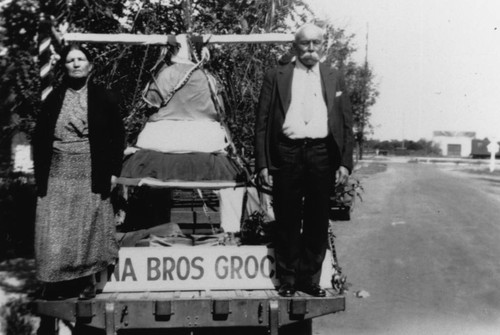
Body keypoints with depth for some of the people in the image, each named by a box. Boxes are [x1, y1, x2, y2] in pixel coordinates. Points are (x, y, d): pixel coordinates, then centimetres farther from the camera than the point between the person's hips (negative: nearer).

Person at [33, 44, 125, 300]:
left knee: (89, 226, 2)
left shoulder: (104, 99, 3)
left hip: (92, 175, -1)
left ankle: (87, 281, 14)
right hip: (57, 175, 2)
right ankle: (57, 283, 11)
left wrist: (113, 171, -4)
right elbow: (39, 138, 9)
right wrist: (40, 172, 2)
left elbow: (118, 137, 2)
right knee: (55, 230, 0)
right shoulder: (53, 99, 8)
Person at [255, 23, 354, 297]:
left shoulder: (334, 79, 13)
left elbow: (346, 125, 10)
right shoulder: (275, 77, 8)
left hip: (322, 155, 2)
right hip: (286, 154, -1)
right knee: (287, 222, 4)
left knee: (318, 222, 7)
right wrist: (262, 164, -5)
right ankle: (287, 280, 17)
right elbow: (262, 123, 3)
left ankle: (310, 278, 20)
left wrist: (345, 162, 0)